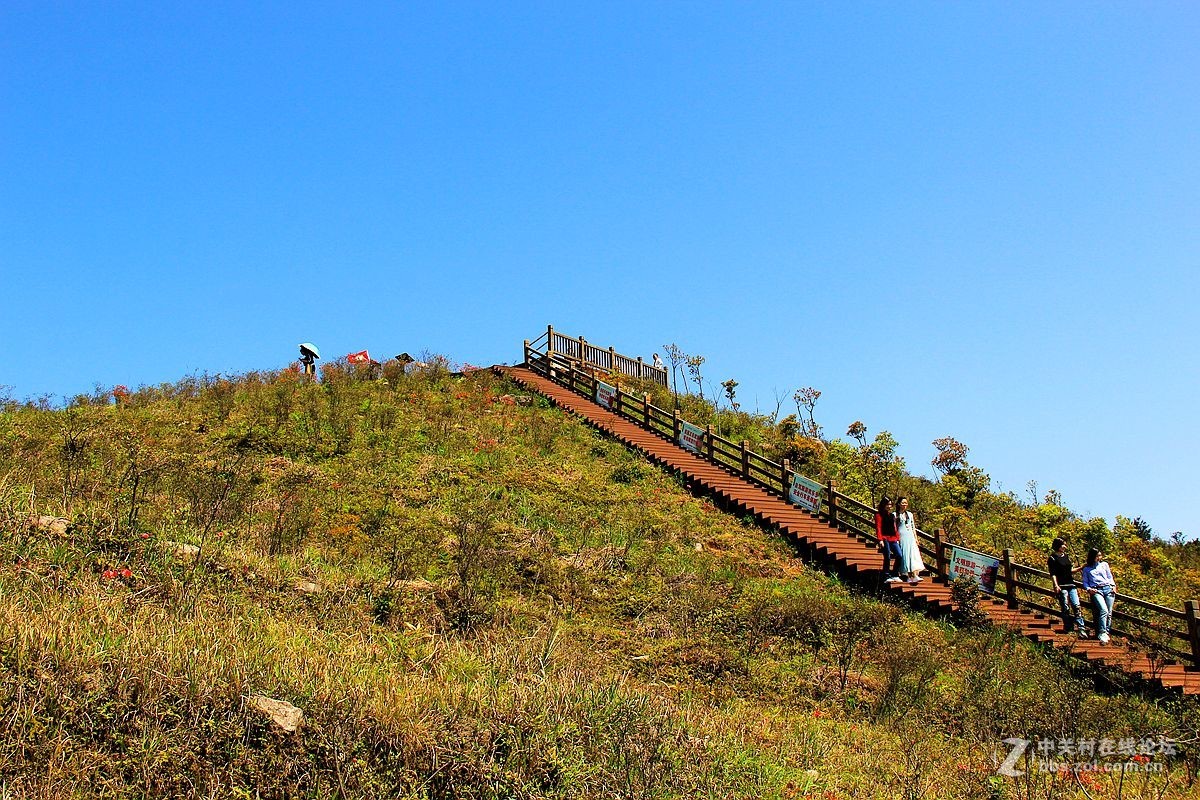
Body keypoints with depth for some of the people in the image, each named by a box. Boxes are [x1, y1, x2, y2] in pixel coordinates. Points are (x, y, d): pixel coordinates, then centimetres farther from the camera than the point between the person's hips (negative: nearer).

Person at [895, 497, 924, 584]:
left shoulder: (910, 514, 14)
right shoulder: (895, 515, 1)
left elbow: (913, 527, 17)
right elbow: (894, 528, -1)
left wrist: (916, 538, 11)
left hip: (910, 537, 4)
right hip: (901, 537, -4)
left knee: (914, 555, -9)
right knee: (905, 555, -5)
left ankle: (915, 576, -17)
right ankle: (908, 576, -2)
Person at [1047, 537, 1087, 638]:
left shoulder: (1067, 556, 18)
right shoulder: (1052, 559, -2)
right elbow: (1053, 574, -8)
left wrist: (1081, 568, 17)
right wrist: (1056, 586, -18)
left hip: (1071, 585, 6)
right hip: (1062, 586, -6)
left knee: (1076, 606, -4)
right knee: (1065, 608, -4)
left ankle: (1081, 629, -8)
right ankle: (1067, 628, 5)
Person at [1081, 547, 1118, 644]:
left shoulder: (1104, 564, 23)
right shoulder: (1086, 569, 17)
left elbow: (1110, 577, 21)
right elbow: (1085, 582, 14)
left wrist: (1113, 586, 4)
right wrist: (1088, 589, -5)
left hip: (1108, 588, 3)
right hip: (1096, 591, -3)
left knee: (1109, 613, -9)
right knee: (1103, 610, -24)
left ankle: (1106, 633, -3)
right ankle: (1102, 634, -29)